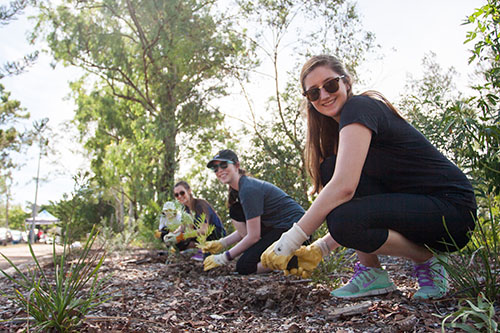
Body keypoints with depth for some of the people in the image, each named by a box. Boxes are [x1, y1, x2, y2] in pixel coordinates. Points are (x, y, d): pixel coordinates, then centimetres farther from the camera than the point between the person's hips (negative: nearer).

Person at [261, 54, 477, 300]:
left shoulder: (358, 107, -13)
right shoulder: (341, 128, 15)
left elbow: (344, 186, -27)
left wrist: (289, 241, -22)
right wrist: (320, 250, 5)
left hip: (452, 207, -9)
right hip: (415, 204, 9)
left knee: (342, 220, -29)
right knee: (333, 167, -3)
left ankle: (427, 264, -3)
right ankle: (372, 273, 0)